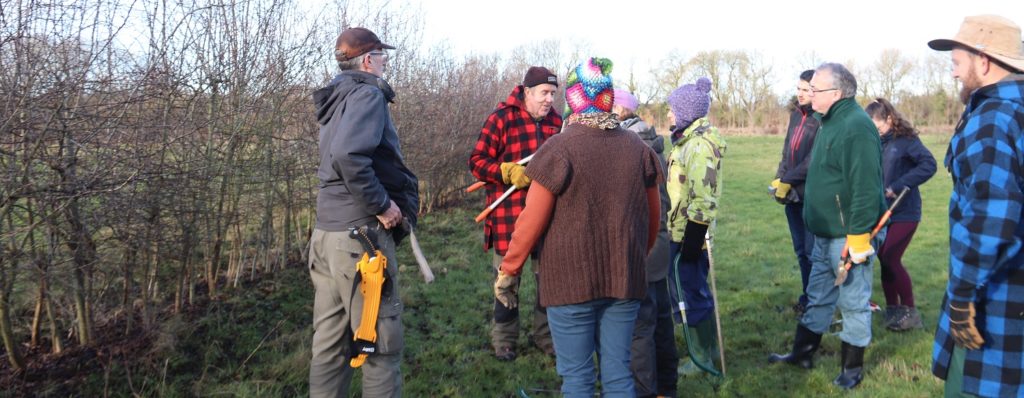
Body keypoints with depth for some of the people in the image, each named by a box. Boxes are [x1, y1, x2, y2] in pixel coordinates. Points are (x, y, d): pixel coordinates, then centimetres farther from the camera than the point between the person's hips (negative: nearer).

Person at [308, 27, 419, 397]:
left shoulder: (337, 99, 18)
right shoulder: (368, 94, -10)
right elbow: (348, 156, -26)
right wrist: (382, 205, -17)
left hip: (327, 232, 9)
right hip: (359, 234, -9)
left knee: (330, 343, 13)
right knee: (382, 344, -1)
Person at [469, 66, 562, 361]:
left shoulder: (556, 121, 8)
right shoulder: (501, 118, -6)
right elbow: (477, 161, -7)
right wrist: (509, 172, -20)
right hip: (508, 215, -4)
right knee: (508, 278, 7)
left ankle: (545, 336, 28)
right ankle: (504, 339, 23)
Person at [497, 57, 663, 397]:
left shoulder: (559, 149, -11)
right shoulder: (638, 148, 3)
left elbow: (531, 222, -11)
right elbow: (653, 215, 11)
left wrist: (508, 271, 2)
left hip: (571, 280, -4)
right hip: (625, 279, 4)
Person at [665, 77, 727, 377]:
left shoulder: (701, 143, -19)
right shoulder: (688, 139, 13)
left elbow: (703, 197, -23)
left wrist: (693, 237, -23)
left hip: (690, 234, -10)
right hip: (680, 231, 10)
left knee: (691, 295, 1)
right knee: (691, 291, 19)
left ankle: (702, 358, 14)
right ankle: (707, 349, 32)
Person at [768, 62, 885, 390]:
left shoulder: (856, 126, -21)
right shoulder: (831, 121, 11)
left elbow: (865, 187, -25)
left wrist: (858, 236, -25)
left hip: (848, 236, -10)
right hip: (825, 233, 10)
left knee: (853, 302, 5)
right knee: (818, 297, 19)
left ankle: (853, 366, 19)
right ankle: (802, 353, 31)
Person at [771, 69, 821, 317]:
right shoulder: (796, 115, 13)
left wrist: (787, 180, -14)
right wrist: (779, 179, 3)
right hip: (793, 193, 8)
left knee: (813, 250, -3)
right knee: (801, 250, 14)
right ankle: (807, 297, 26)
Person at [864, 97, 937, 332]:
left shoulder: (905, 139, -11)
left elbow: (928, 165, -19)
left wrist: (898, 186, -23)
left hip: (904, 213, -6)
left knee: (890, 260, -8)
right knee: (884, 260, 8)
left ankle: (910, 312, 8)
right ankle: (892, 309, 22)